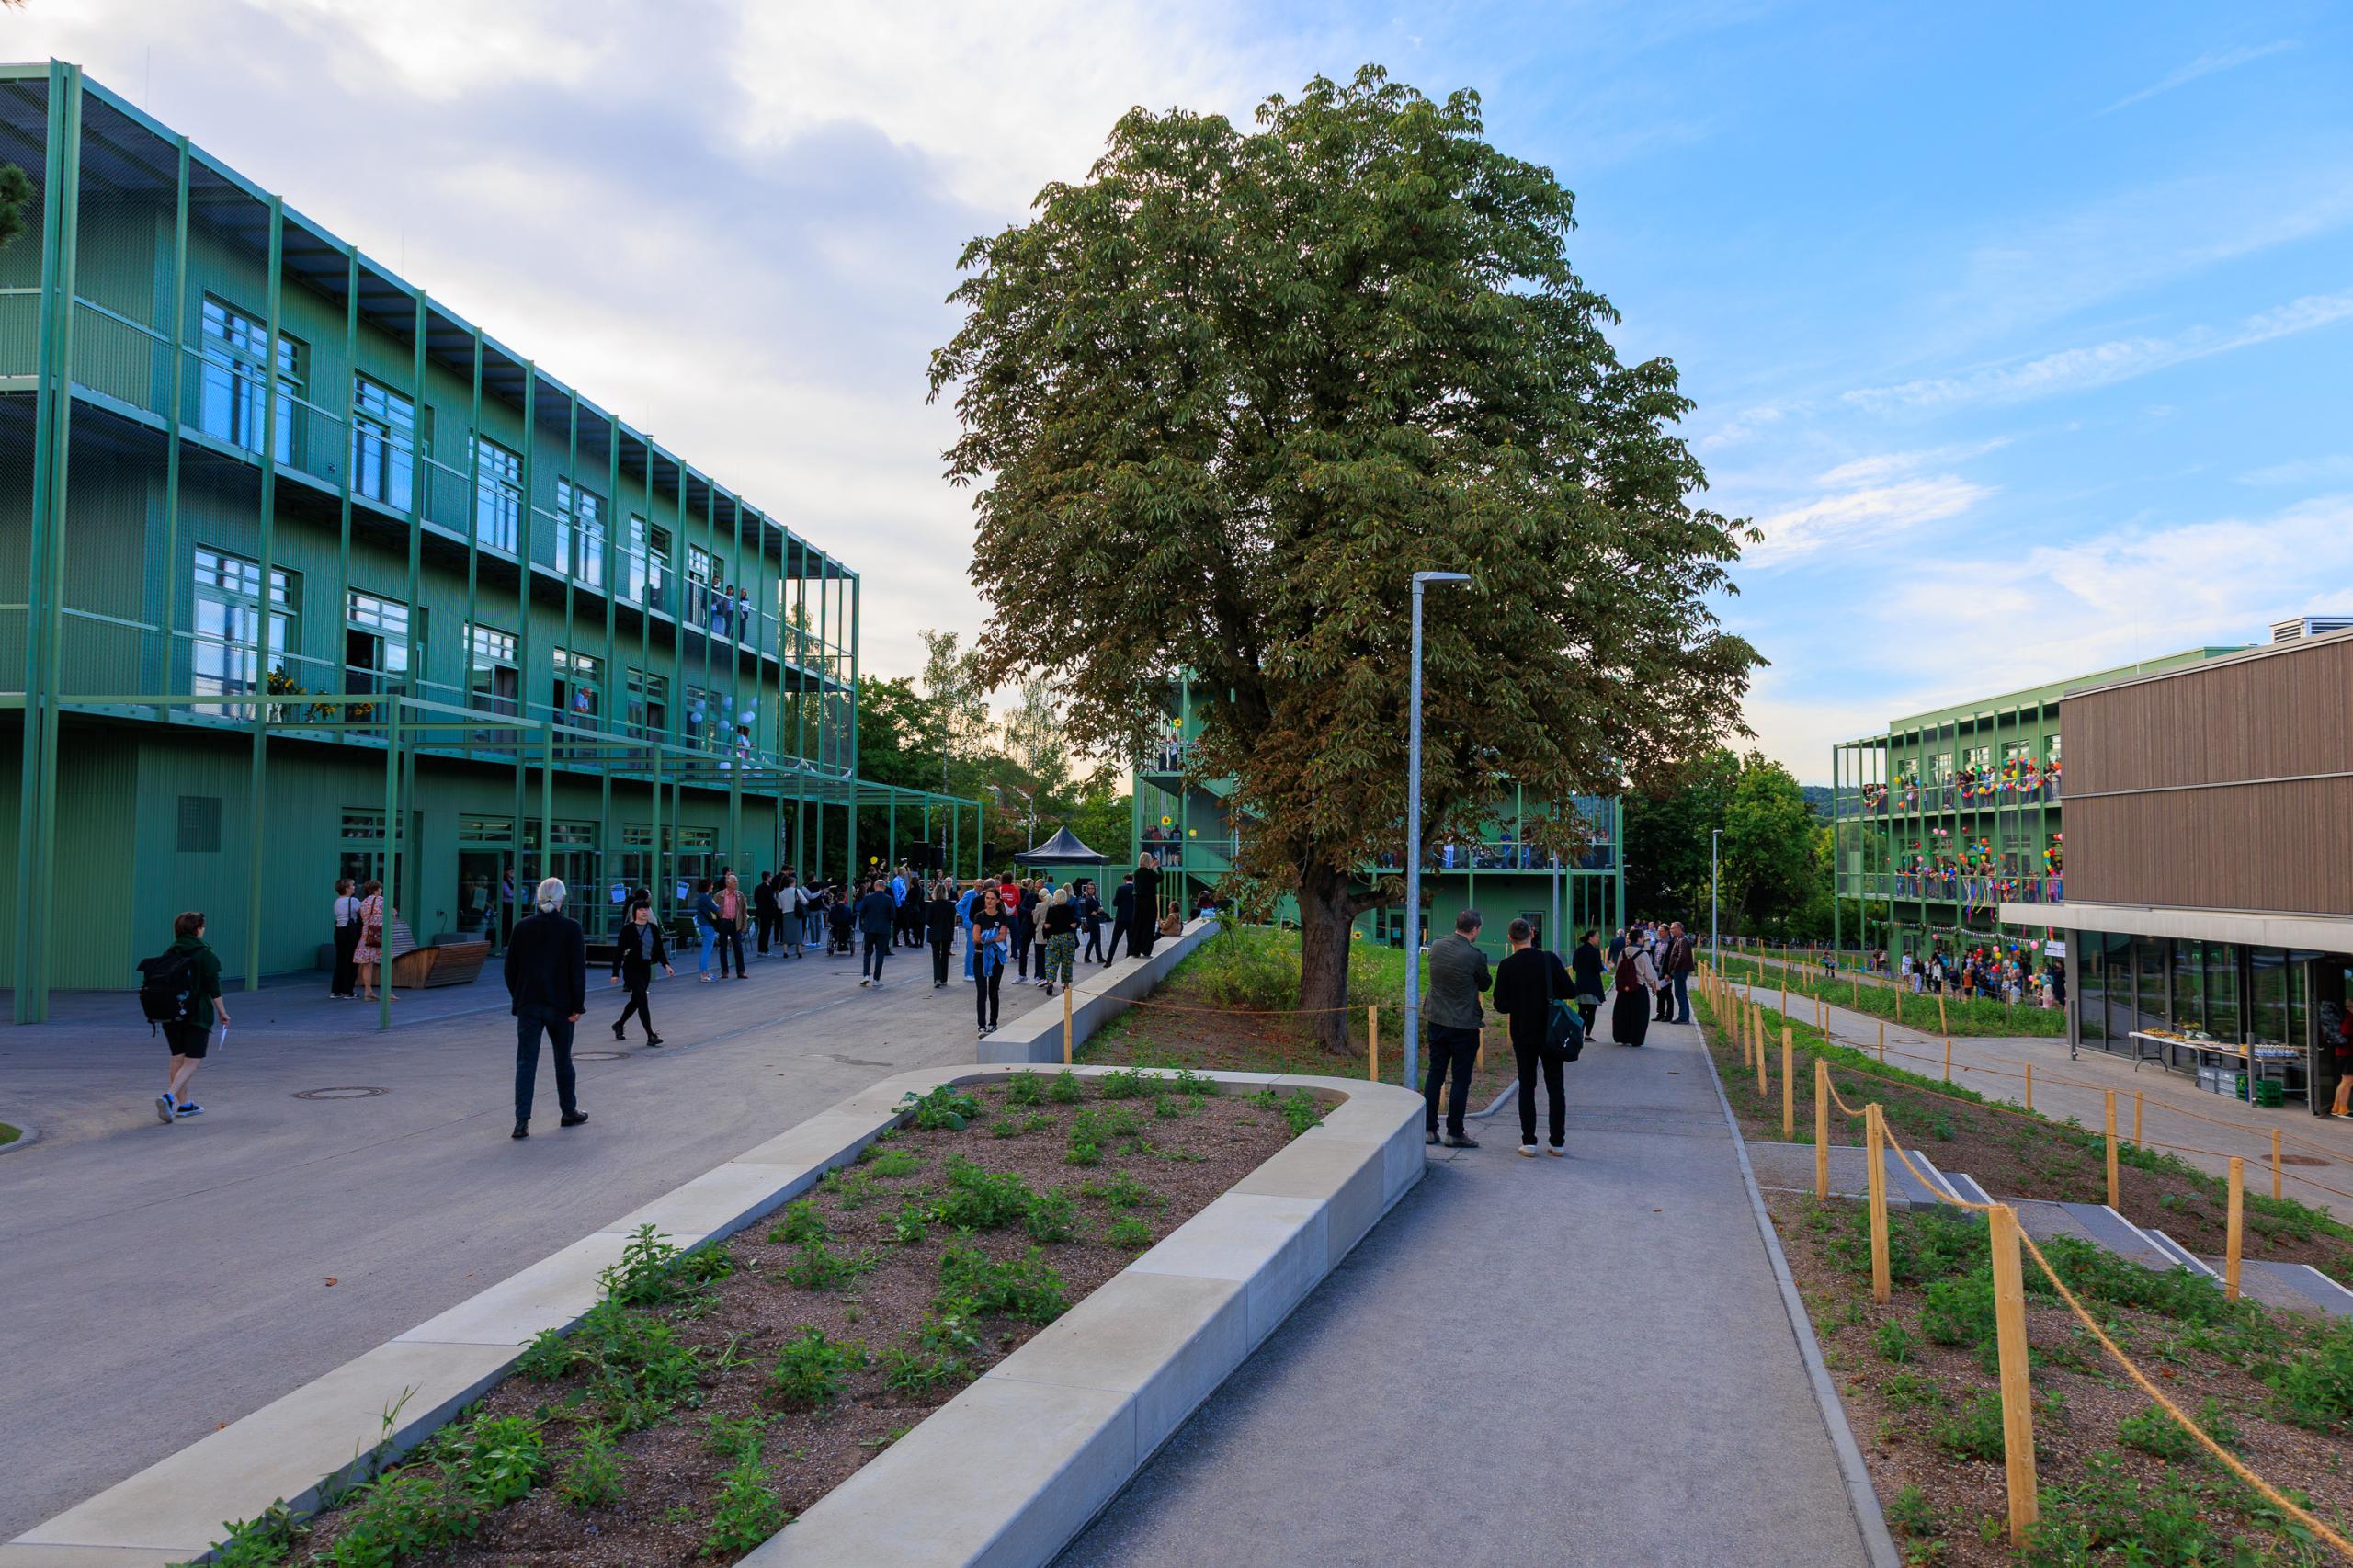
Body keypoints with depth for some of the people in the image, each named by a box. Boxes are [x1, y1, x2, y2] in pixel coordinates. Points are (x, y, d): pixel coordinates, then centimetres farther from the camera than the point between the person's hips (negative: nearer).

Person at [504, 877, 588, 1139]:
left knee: (525, 1061, 1)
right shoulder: (571, 927, -8)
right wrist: (577, 1006, -5)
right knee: (563, 1059, 14)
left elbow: (511, 967, 4)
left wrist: (517, 998, 15)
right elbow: (578, 969, -10)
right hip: (560, 1005, -1)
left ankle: (522, 1120, -7)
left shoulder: (522, 926, -1)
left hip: (528, 1004, 1)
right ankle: (569, 1112, 26)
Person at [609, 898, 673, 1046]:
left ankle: (619, 1024, 41)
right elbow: (619, 951, -8)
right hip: (631, 968, -6)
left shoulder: (653, 929, 6)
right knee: (642, 999, -11)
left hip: (646, 968, 6)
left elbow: (659, 949, 9)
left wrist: (666, 965, -6)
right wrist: (615, 973, -11)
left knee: (636, 1000, 18)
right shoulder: (628, 929, -8)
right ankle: (650, 1035, -12)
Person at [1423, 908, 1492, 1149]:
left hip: (1436, 1020, 5)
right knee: (1461, 1079, 5)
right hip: (1464, 1025, -5)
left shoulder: (1436, 946, 0)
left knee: (1435, 1074, 13)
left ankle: (1429, 1128, 15)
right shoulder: (1474, 955, -18)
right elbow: (1486, 984, 0)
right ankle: (1454, 1133, 10)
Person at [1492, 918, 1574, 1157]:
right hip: (1550, 1032, 0)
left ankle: (1529, 1142, 4)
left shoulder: (1507, 966, -9)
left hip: (1523, 1034, 0)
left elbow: (1501, 1006, -10)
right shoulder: (1550, 960, -8)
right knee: (1555, 1086, 9)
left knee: (1527, 1086, 7)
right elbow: (1570, 992, -7)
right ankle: (1557, 1141, 10)